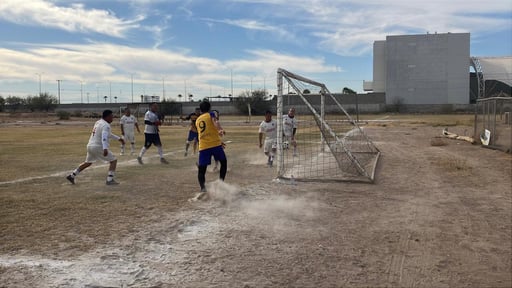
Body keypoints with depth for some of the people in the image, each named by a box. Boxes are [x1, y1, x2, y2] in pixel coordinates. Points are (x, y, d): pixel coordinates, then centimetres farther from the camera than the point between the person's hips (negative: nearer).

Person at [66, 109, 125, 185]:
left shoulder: (98, 122, 16)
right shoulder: (106, 125, -14)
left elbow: (108, 134, 28)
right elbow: (104, 137, -31)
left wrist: (118, 138, 31)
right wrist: (105, 148, -44)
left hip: (90, 146, 9)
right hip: (98, 147, -9)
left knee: (88, 162, 28)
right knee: (113, 160, -1)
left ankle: (71, 176, 31)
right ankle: (110, 180, -8)